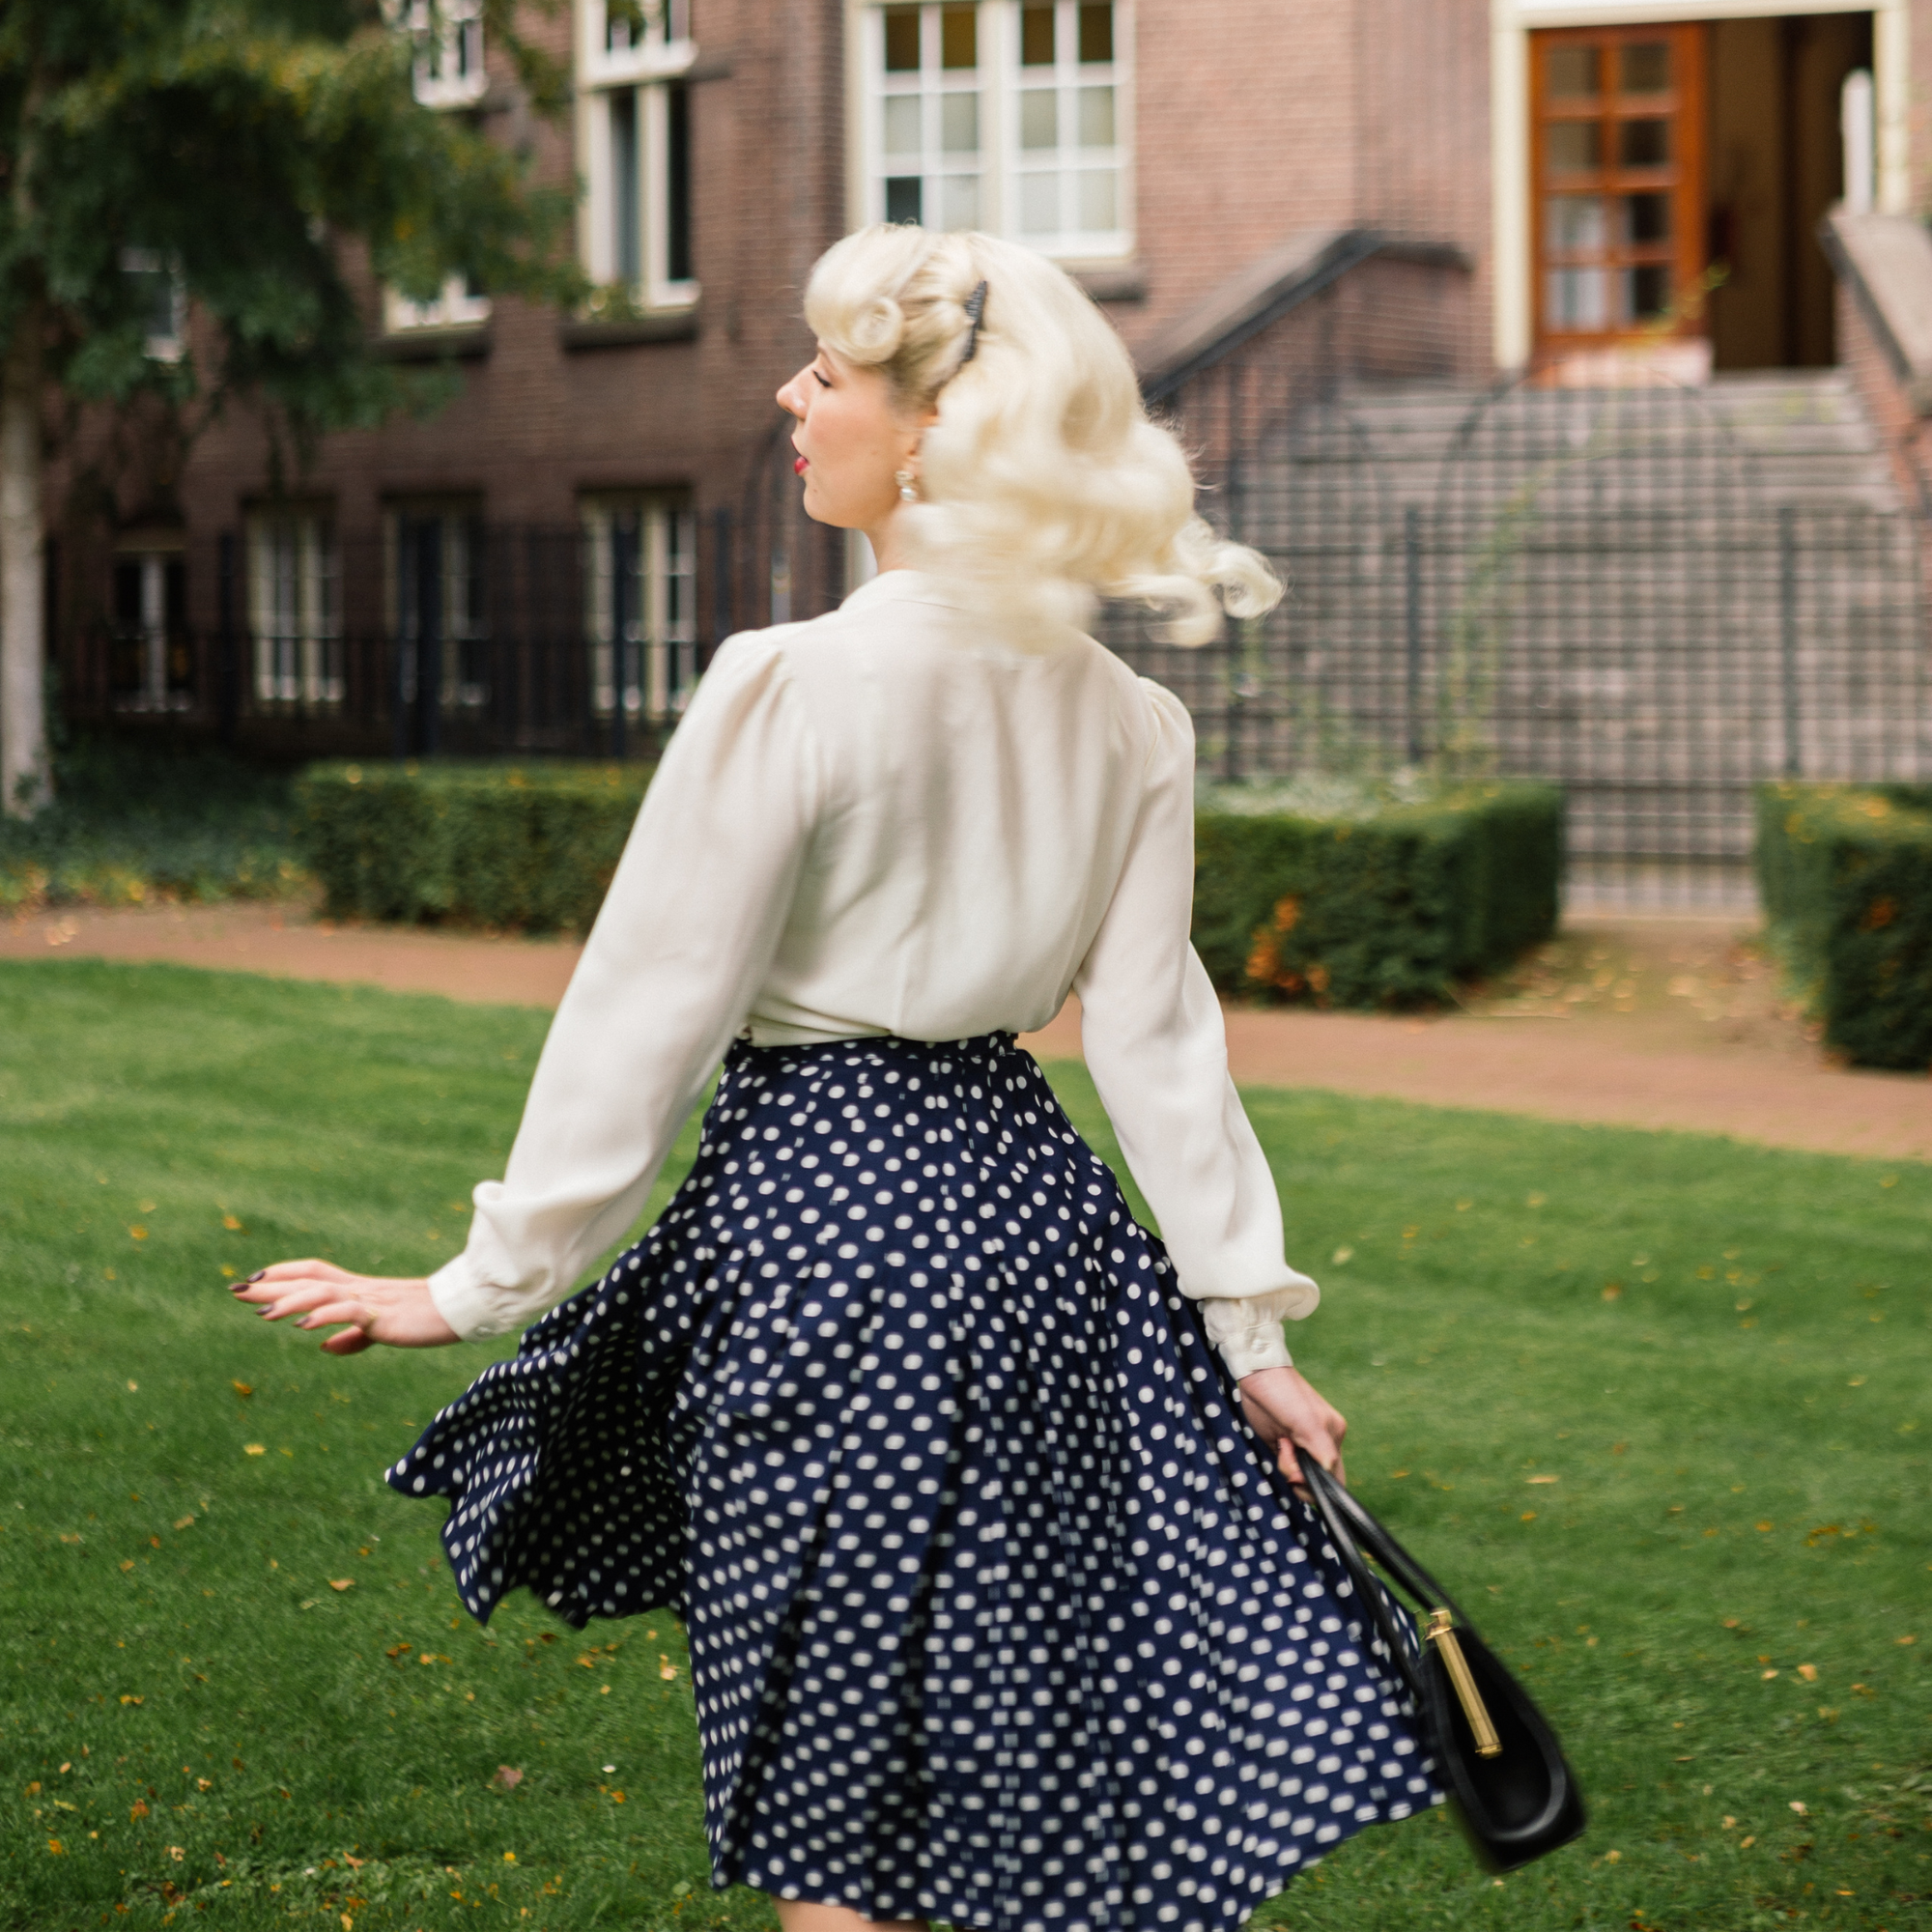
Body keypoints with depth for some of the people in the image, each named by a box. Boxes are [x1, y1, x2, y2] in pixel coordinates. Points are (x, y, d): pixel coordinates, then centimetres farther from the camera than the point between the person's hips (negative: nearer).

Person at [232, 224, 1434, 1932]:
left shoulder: (794, 685, -15)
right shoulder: (1122, 717, 3)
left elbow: (650, 1008, -12)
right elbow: (1154, 1023, 2)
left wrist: (485, 1284, -5)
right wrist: (1251, 1322, 6)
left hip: (822, 1208, -6)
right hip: (1023, 1195, 7)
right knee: (1014, 1757, 20)